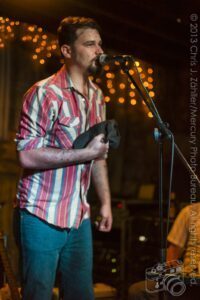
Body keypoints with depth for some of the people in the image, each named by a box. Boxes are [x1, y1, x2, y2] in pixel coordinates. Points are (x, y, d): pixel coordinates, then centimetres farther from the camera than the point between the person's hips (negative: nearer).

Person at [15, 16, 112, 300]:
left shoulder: (97, 96, 12)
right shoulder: (45, 94, -12)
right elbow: (27, 156, -20)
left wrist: (106, 201, 13)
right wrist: (86, 153, -19)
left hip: (80, 216, 7)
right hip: (42, 215, -7)